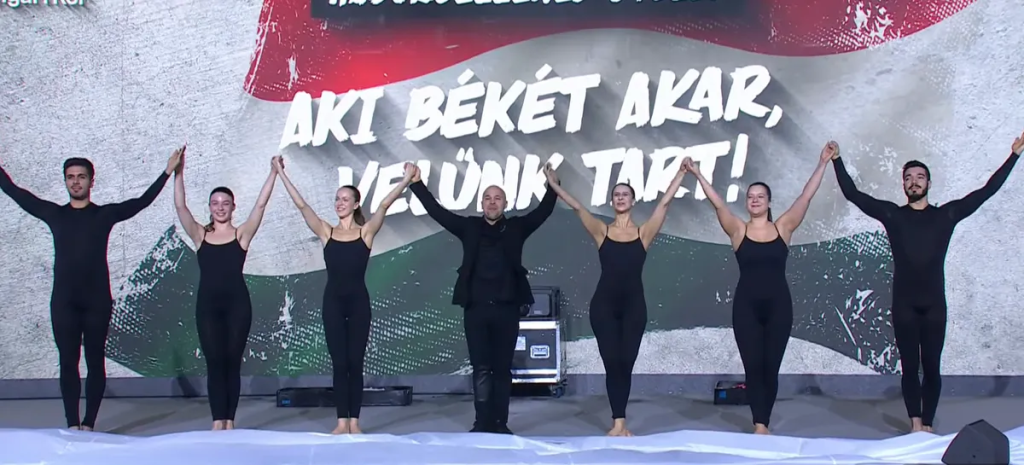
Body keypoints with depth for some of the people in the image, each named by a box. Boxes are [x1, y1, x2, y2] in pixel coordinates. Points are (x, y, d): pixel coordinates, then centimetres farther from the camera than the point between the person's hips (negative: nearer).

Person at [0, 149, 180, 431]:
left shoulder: (105, 214, 5)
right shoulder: (54, 214, 9)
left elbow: (142, 202, 1)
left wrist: (168, 172, -5)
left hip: (97, 301, -1)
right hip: (63, 301, 1)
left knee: (95, 361, 2)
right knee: (68, 362, 1)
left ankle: (89, 423, 6)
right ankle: (72, 425, 3)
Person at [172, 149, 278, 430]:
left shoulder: (242, 234, 4)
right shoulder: (200, 235, 7)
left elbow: (261, 205, -4)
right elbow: (180, 207, -3)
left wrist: (273, 174, -11)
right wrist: (178, 173, -13)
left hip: (237, 303, -1)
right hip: (207, 304, 1)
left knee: (232, 362, 3)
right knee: (214, 362, -1)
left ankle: (230, 420, 8)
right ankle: (218, 421, 0)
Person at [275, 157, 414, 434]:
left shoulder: (366, 232, 1)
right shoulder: (326, 233, 4)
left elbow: (384, 205, -9)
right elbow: (301, 205, 0)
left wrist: (407, 180, -18)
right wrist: (281, 174, -4)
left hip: (358, 301, -1)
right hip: (333, 301, 1)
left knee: (355, 362, 3)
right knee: (339, 363, 1)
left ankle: (354, 421, 6)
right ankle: (342, 421, 3)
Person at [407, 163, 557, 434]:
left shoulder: (516, 227, 9)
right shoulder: (470, 227, 9)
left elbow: (544, 210, 3)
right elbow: (437, 211, 6)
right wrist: (417, 184, 1)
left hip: (507, 308, 0)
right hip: (476, 308, 0)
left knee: (502, 369, 5)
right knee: (481, 368, 0)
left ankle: (500, 424, 9)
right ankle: (483, 423, 2)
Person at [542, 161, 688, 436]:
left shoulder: (644, 233, 4)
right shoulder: (602, 231, 4)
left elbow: (665, 202, 0)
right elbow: (577, 207, -1)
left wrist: (680, 175, -3)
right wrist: (554, 186, -7)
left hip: (633, 304, 0)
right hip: (604, 303, 0)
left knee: (626, 363, 2)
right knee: (611, 362, -3)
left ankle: (619, 422, 9)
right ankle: (618, 422, -1)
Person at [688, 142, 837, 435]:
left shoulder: (783, 227, 3)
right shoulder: (738, 230, 2)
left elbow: (806, 197, -2)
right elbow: (718, 204, -6)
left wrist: (822, 164, -6)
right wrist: (698, 175, -14)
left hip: (778, 304, 1)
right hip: (746, 305, 0)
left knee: (771, 367, 4)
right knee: (753, 367, -4)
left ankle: (764, 424, 13)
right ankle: (759, 425, -4)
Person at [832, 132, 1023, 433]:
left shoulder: (946, 214, 7)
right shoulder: (892, 214, 6)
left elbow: (986, 191, 6)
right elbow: (852, 194, 5)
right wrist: (837, 161, 1)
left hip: (934, 304, 0)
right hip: (904, 304, 0)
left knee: (931, 367, 1)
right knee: (910, 367, 0)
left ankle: (927, 424, 5)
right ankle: (915, 424, 0)